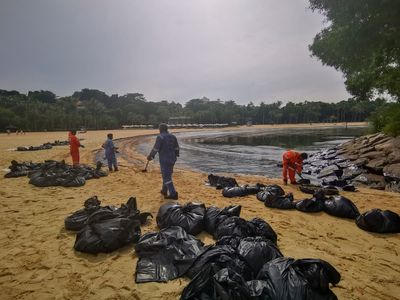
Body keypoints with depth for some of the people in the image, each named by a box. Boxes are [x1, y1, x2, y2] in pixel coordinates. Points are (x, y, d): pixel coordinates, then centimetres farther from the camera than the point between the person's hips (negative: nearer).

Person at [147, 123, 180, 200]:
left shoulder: (160, 137, -14)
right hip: (172, 159, 7)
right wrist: (176, 155, 35)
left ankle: (173, 194, -10)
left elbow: (155, 149, -14)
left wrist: (150, 156, 1)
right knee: (167, 175, 21)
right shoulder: (173, 136, 7)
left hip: (164, 160, -7)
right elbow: (176, 148, 17)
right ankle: (164, 191, 32)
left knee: (166, 177, -4)